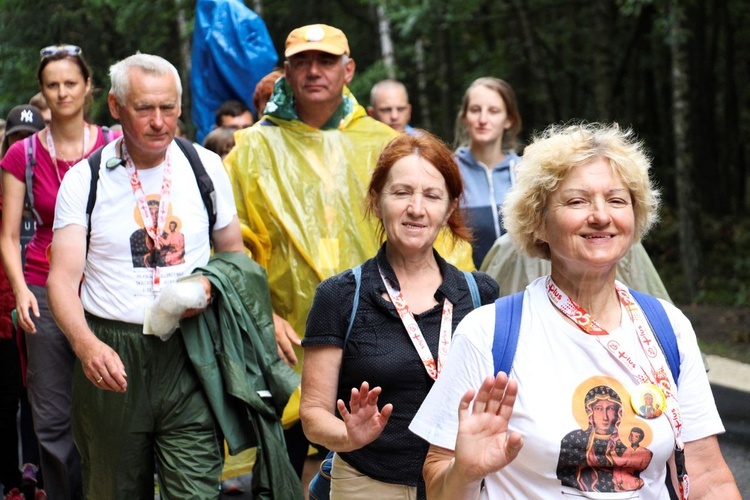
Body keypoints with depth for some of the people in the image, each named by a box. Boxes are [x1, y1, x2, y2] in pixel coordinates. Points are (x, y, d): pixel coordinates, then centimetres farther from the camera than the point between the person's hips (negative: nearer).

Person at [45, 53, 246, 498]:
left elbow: (234, 252, 14)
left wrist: (209, 285, -9)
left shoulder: (206, 167, 4)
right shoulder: (84, 180, -1)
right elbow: (63, 278, -7)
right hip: (110, 360, 0)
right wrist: (86, 345, -25)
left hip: (188, 355, 0)